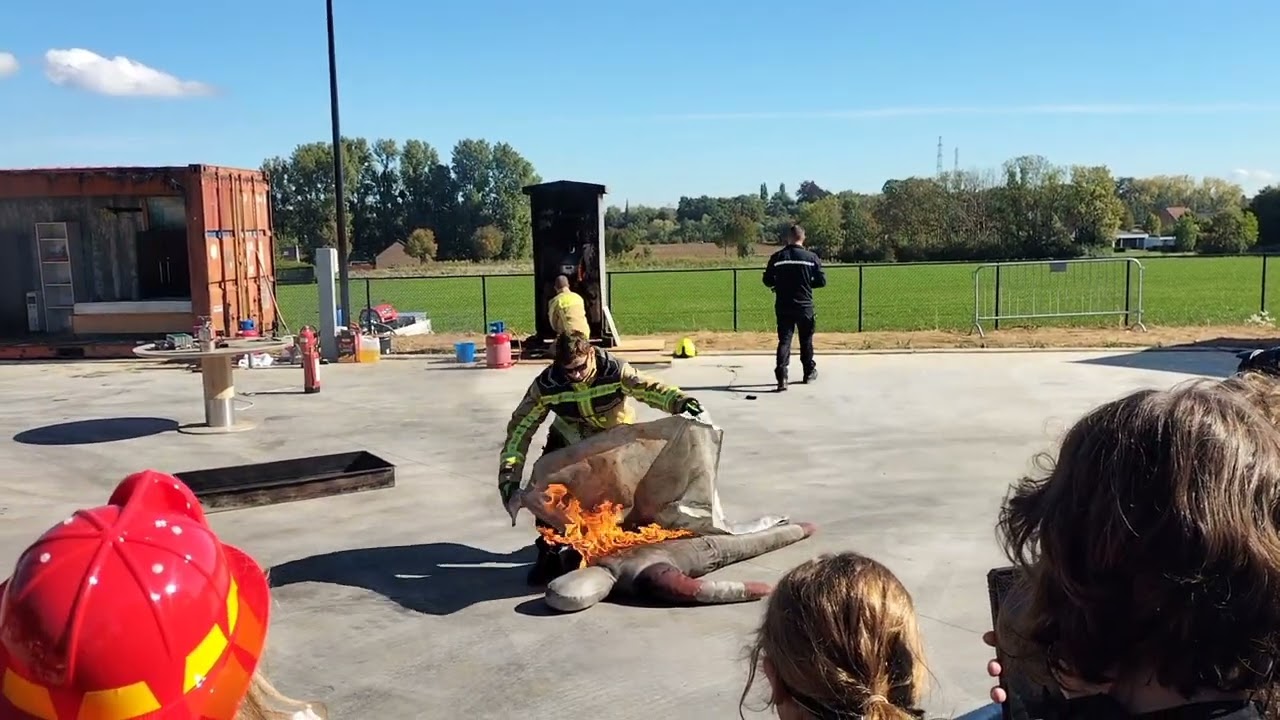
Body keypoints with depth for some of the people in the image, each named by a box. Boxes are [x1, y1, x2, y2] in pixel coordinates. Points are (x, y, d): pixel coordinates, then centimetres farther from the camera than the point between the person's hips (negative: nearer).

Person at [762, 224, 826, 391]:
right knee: (806, 340, 16)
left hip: (783, 307, 0)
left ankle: (781, 376, -16)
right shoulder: (811, 257, -6)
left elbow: (767, 281, 0)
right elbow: (822, 281, -3)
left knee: (784, 340, 0)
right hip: (805, 307, 0)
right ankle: (809, 372, 31)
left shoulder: (777, 257, -4)